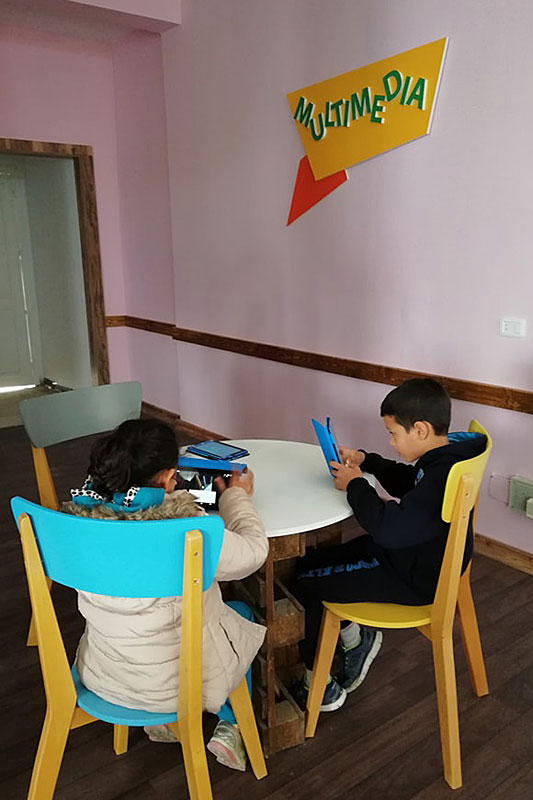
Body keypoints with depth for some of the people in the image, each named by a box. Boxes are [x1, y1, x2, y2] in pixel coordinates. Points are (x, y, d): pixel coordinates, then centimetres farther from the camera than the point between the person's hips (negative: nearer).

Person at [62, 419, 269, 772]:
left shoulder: (82, 514, -16)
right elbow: (253, 551, -13)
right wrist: (238, 497, 3)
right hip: (175, 681, -5)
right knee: (242, 613, 24)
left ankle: (159, 721, 33)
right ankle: (229, 728, 27)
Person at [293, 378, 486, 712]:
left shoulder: (443, 477, -32)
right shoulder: (444, 456, -1)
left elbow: (388, 528, -34)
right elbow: (408, 483, 20)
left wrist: (355, 485, -19)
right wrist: (366, 461, 9)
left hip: (415, 578, -10)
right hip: (417, 555, 10)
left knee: (306, 584, -8)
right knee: (310, 562, 9)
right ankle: (355, 638, 25)